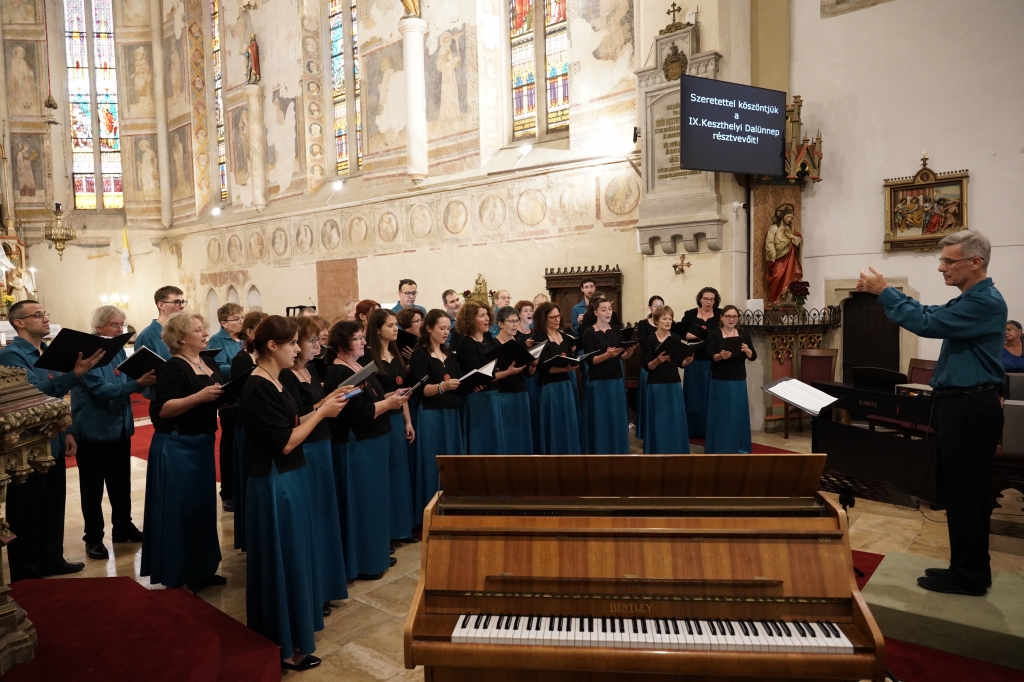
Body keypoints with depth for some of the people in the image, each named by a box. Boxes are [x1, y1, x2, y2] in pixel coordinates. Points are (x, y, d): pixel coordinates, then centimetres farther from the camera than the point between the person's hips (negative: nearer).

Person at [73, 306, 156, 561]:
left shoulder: (119, 350, 7)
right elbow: (100, 389, -24)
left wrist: (146, 379, -12)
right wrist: (138, 384, -33)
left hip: (120, 427, 7)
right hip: (94, 429, -7)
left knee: (121, 482, 17)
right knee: (93, 486, 5)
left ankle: (123, 527, 29)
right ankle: (93, 538, 15)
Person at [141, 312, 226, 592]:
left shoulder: (210, 365, 10)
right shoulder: (172, 367, -14)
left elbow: (218, 400, 15)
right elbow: (162, 409, -22)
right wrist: (199, 396, -31)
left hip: (202, 444, 8)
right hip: (176, 448, -8)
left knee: (203, 507, 14)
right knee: (179, 510, 1)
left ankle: (200, 570, 26)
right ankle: (177, 574, 14)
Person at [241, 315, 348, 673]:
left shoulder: (273, 382, 8)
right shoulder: (258, 387, -20)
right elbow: (284, 443, -22)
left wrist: (322, 409, 2)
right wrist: (321, 413, -17)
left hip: (290, 480, 10)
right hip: (276, 485, -10)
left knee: (294, 558, 19)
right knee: (283, 561, 3)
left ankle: (289, 636, 36)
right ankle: (284, 648, 20)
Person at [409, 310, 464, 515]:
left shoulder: (449, 355, 15)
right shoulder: (420, 354, -6)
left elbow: (460, 382, 13)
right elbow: (421, 389, -15)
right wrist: (442, 386, -32)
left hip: (451, 413, 7)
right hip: (431, 415, -7)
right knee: (433, 464, -3)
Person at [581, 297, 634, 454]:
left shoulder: (616, 331, 8)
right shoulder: (589, 333, -7)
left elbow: (623, 356, 4)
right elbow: (590, 360, -14)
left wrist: (629, 352, -17)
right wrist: (607, 355, -29)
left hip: (617, 380, 5)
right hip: (598, 382, -5)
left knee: (617, 418, 8)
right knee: (600, 419, -2)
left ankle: (617, 452, 18)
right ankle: (599, 452, 8)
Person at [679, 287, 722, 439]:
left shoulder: (720, 314, 4)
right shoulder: (690, 314, 4)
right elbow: (681, 333, -3)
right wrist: (698, 335, -15)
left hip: (714, 361, 0)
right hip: (695, 360, 0)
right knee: (693, 395, 5)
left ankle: (710, 429, 11)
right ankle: (692, 429, 14)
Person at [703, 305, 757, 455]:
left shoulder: (744, 334, 5)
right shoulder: (714, 334, -4)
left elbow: (753, 356, 0)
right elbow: (710, 356, -12)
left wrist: (747, 350, -21)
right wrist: (720, 356, -32)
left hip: (739, 380, 3)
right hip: (719, 381, -3)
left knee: (739, 413, 7)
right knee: (720, 413, 0)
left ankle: (739, 447, 20)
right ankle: (719, 448, 9)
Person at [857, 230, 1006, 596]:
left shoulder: (985, 301, -17)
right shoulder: (971, 299, 16)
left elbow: (927, 323, -24)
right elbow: (931, 313, 18)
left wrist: (883, 292, -16)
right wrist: (883, 291, 5)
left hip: (970, 408, -10)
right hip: (961, 405, 10)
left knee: (964, 491, -2)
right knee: (964, 490, 15)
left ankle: (969, 577, 9)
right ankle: (970, 568, 26)